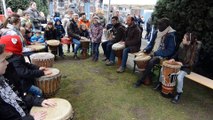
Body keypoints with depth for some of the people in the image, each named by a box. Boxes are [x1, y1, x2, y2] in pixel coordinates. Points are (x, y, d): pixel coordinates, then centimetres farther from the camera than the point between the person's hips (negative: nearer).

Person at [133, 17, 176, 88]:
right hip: (153, 53, 8)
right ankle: (149, 74, 6)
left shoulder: (171, 36, -14)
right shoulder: (157, 32, 5)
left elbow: (170, 51, -18)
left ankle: (141, 80, -18)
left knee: (151, 62, -32)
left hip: (163, 56, -7)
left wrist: (156, 53, -22)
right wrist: (146, 49, -5)